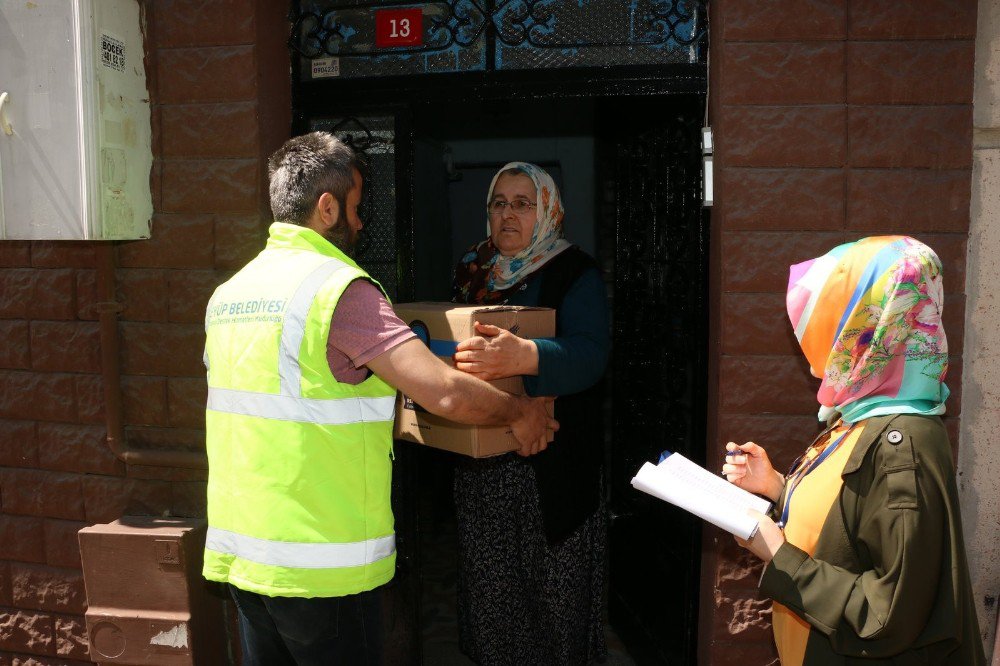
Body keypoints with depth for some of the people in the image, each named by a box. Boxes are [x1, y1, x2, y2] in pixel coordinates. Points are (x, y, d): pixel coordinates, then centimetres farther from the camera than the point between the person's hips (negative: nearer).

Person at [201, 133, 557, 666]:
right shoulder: (340, 287, -17)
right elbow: (447, 394, -23)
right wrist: (521, 413, -5)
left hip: (238, 549, 8)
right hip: (319, 563, -7)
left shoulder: (228, 293, 9)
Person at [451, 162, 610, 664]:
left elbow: (589, 356, -23)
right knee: (489, 584, 11)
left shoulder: (575, 272, -6)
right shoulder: (473, 269, 12)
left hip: (550, 464, -4)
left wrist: (523, 356, -43)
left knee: (556, 585, 4)